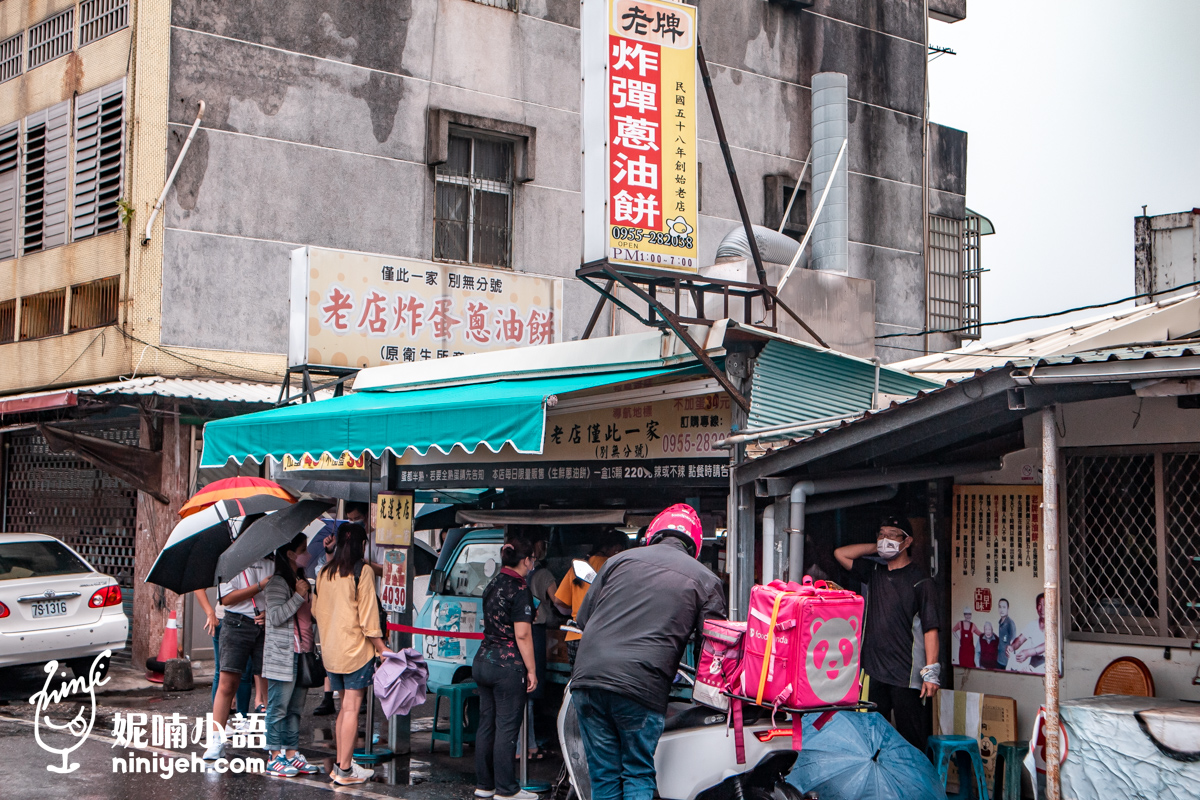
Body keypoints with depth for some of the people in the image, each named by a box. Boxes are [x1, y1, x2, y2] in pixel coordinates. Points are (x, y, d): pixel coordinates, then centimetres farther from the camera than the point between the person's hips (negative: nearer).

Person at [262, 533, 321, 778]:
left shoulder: (301, 580, 18)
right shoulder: (277, 582, -10)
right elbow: (276, 617, -19)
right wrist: (299, 596, -20)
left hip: (302, 653, 9)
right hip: (283, 655, -9)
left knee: (296, 707, 11)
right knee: (278, 707, -4)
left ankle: (291, 753, 16)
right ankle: (275, 757, 0)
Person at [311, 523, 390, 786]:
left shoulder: (325, 572, 9)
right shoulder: (362, 571, -10)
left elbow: (316, 610, 16)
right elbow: (368, 613, -11)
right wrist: (380, 646, -6)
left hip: (330, 649, 6)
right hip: (356, 648, -6)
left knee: (343, 706, 15)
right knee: (352, 708, -3)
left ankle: (340, 763, 18)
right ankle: (345, 770, -2)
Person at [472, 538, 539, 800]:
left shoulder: (493, 584, 11)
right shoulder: (519, 588, -14)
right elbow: (522, 634, -17)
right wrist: (531, 670, -13)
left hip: (483, 661, 8)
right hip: (509, 666, -8)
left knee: (486, 725, 12)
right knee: (507, 727, -2)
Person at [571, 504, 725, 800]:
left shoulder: (620, 560, 15)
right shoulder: (706, 580, 9)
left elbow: (583, 617, 18)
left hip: (588, 677, 2)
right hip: (643, 686, -2)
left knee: (603, 776, 11)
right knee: (638, 776, 9)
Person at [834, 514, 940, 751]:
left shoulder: (919, 580, -4)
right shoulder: (874, 572, 14)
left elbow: (930, 627, -8)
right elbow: (840, 554, 15)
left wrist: (931, 672, -14)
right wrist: (876, 548, 9)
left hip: (907, 675, -6)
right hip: (874, 670, 6)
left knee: (911, 741, -4)